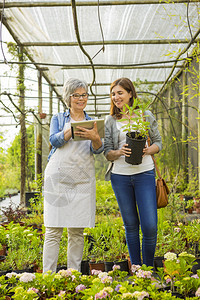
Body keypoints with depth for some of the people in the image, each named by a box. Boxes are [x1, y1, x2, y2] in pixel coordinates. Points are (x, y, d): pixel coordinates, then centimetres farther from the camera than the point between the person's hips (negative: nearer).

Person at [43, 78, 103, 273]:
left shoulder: (92, 123, 15)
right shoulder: (58, 119, 12)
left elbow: (97, 149, -1)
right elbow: (54, 140, -7)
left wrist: (95, 138, -24)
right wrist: (71, 131, -25)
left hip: (82, 181, 2)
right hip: (58, 178, -2)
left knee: (77, 231, 4)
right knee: (54, 230, -5)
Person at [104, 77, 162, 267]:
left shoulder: (146, 115, 5)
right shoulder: (110, 121, 7)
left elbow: (158, 142, 8)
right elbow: (107, 153, 5)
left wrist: (148, 151, -13)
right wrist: (120, 152, -16)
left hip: (144, 174, -1)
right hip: (120, 175, 1)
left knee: (150, 226, -7)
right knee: (130, 225, 9)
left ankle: (149, 269, 13)